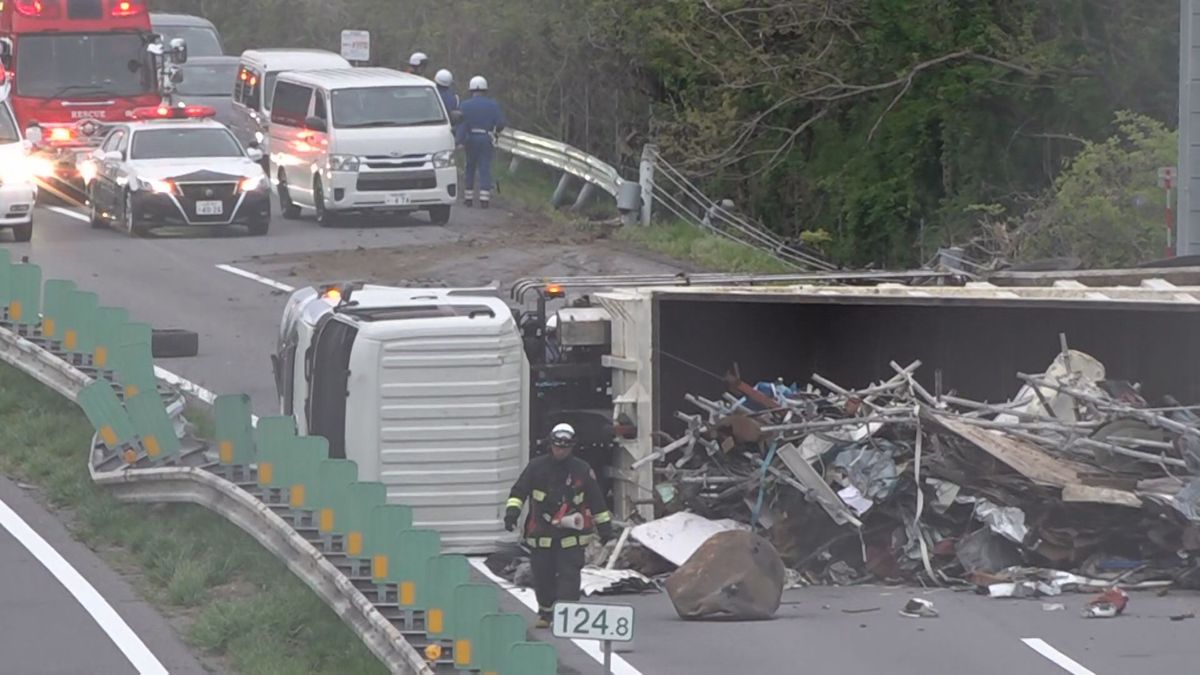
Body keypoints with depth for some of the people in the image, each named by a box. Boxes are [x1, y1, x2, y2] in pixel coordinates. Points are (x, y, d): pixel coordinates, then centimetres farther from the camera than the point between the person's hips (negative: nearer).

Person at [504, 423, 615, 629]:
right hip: (542, 532, 1)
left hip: (571, 533, -1)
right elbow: (519, 491, 0)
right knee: (542, 575, 8)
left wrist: (604, 525, 9)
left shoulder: (582, 470, 3)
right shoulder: (536, 467, 2)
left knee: (569, 575, -11)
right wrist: (512, 510, -18)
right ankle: (545, 612, 28)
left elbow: (596, 500, 9)